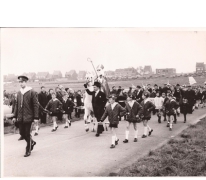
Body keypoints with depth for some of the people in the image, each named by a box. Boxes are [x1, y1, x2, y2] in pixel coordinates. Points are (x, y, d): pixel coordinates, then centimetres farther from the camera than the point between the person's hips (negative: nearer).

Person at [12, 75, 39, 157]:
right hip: (20, 118, 5)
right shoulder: (19, 93, 9)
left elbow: (36, 105, -8)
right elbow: (17, 105, 14)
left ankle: (28, 150, 15)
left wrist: (36, 117, -12)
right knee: (22, 133, 10)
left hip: (28, 117, -5)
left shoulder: (32, 92, -7)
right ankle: (32, 142, 35)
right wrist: (15, 116, 10)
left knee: (27, 134, 0)